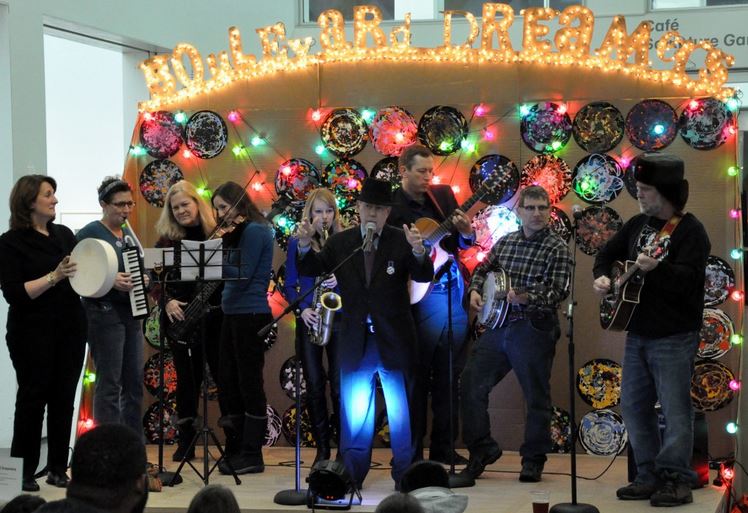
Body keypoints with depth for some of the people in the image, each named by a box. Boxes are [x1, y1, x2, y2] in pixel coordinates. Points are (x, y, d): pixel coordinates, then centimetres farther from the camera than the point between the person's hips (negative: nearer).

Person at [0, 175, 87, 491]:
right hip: (33, 332, -5)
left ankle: (58, 468, 13)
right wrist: (54, 277, -22)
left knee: (64, 398, 6)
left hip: (70, 329, 5)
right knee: (33, 398, 0)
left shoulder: (64, 234, 10)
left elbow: (82, 273, 18)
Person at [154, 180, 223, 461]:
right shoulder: (167, 239, 6)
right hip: (181, 317, 1)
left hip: (215, 316, -1)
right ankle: (185, 443, 14)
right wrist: (167, 301, -15)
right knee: (188, 379, 6)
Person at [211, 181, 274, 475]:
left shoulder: (254, 231, -11)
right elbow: (232, 273, 14)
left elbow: (243, 275, -18)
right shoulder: (237, 233, 16)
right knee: (227, 384, 11)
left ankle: (252, 456, 1)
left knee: (249, 384, -5)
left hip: (250, 315, -10)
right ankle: (235, 451, 19)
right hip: (233, 314, 10)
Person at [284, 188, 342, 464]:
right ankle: (322, 449, 12)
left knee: (339, 386, -5)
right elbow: (289, 285, 6)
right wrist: (303, 308, -10)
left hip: (339, 319, -1)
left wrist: (342, 280, -16)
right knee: (314, 387, 3)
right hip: (309, 321, 1)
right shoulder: (297, 243, 7)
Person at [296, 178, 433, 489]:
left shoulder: (401, 241, -5)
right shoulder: (340, 242, 3)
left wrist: (418, 251, -35)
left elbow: (424, 277, -14)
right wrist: (305, 244, -14)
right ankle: (352, 476, 22)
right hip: (355, 343, 2)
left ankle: (405, 477, 17)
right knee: (354, 413, 11)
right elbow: (310, 270, 5)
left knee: (401, 413, 6)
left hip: (394, 341, -2)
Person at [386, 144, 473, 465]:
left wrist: (466, 232, -6)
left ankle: (443, 447, 19)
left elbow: (464, 244, 15)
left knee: (449, 375, 10)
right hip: (419, 296, -5)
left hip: (454, 291, 5)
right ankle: (413, 450, 9)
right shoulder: (392, 207, -6)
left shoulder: (444, 195, 10)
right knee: (418, 376, 0)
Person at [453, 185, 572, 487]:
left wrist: (527, 298, -30)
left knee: (536, 397, 3)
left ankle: (533, 460, 19)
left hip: (534, 329, -5)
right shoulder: (505, 242, 12)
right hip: (497, 324, 5)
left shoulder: (556, 248, -5)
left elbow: (559, 291, -15)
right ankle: (482, 450, 14)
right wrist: (475, 290, 7)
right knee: (472, 385, 1)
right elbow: (483, 268, 26)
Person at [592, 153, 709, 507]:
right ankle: (649, 476, 19)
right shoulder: (638, 224, 11)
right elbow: (608, 252, 22)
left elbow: (688, 279, -24)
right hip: (637, 335, 8)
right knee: (634, 406, 11)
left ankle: (677, 480, 3)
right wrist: (602, 277, 3)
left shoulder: (689, 230, -12)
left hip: (674, 338, -8)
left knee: (675, 411, -4)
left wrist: (656, 269, -40)